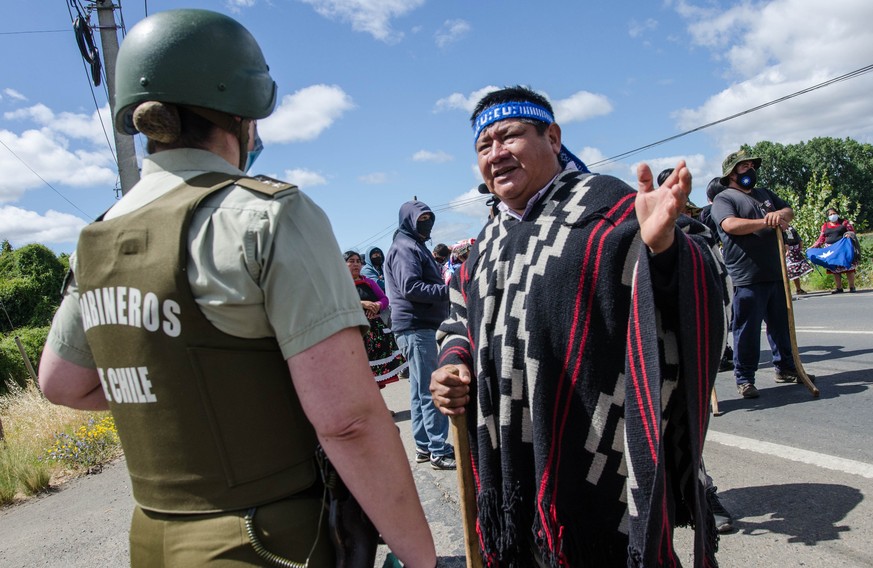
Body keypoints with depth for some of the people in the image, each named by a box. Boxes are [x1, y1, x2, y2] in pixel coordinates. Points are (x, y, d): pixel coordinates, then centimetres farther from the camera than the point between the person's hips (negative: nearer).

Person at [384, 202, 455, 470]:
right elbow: (410, 287, -20)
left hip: (423, 326, 10)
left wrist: (446, 290, 8)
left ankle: (424, 445, 20)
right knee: (431, 390, -8)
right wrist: (448, 290, -19)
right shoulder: (404, 248, -9)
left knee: (421, 389, 13)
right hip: (416, 327, -10)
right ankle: (440, 451, -3)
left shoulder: (416, 247, 23)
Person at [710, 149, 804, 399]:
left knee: (781, 324, 16)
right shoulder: (723, 199, -3)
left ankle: (785, 368, 31)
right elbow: (730, 225, -20)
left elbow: (789, 211, 14)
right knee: (747, 330, -4)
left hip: (776, 273, 7)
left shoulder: (765, 194, 22)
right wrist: (765, 221, -24)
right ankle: (744, 378, 5)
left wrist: (780, 214, -10)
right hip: (747, 278, -7)